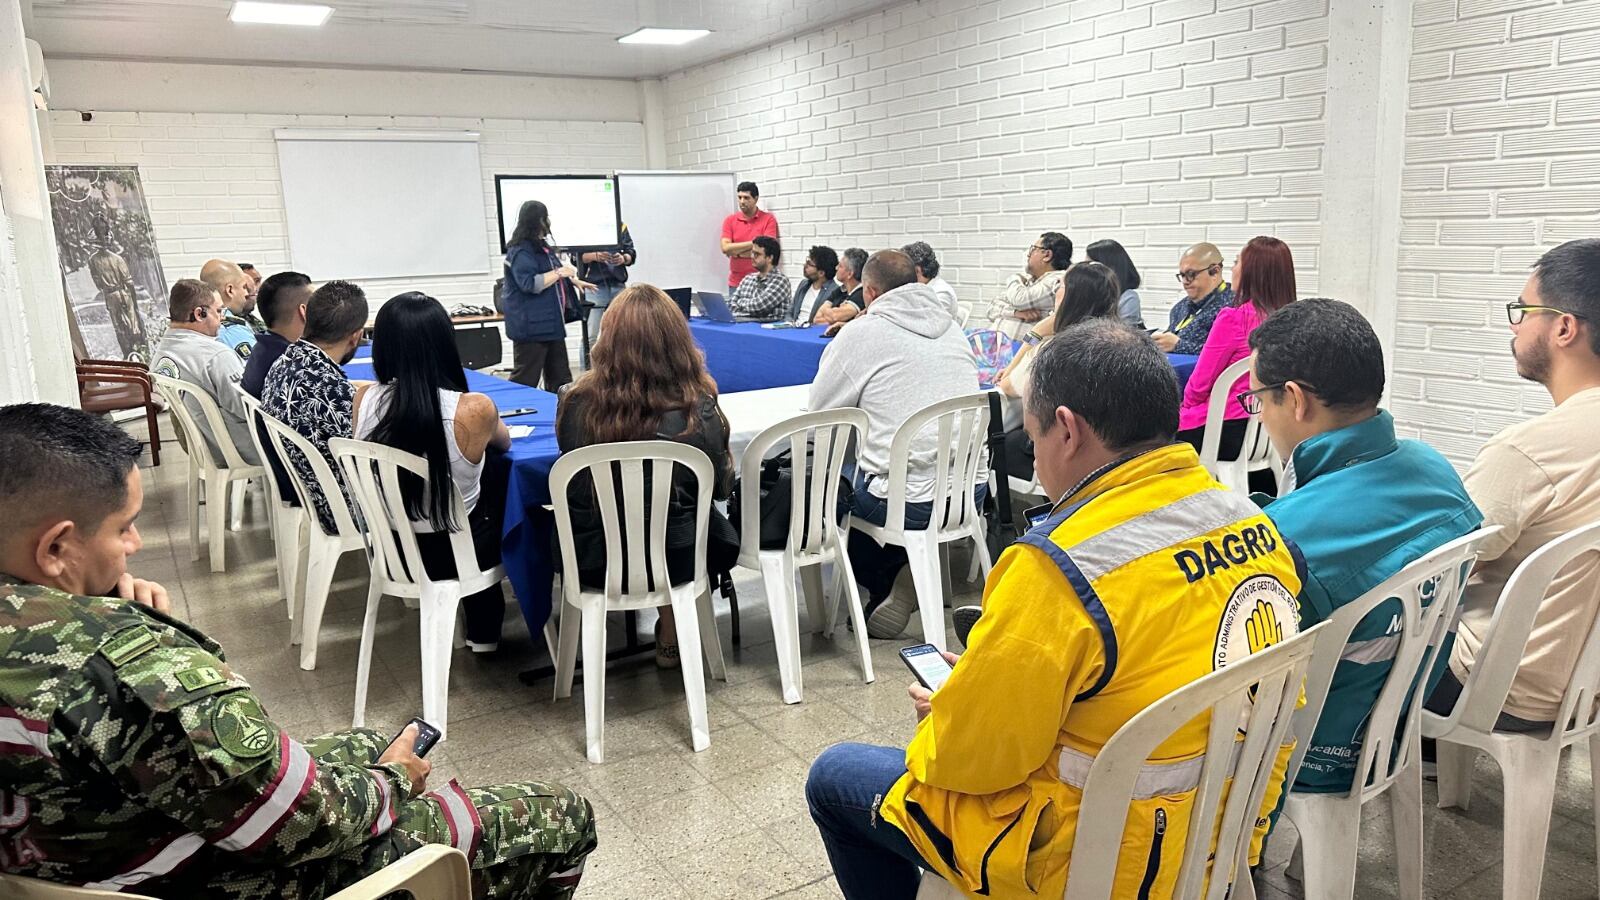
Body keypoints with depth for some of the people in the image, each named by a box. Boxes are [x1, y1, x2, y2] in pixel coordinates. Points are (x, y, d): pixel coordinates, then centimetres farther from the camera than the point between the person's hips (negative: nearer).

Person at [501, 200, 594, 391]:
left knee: (559, 376, 14)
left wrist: (574, 281, 24)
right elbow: (529, 284, -26)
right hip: (530, 325, -10)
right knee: (525, 378, -7)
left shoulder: (542, 245, 16)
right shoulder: (521, 251, -17)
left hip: (551, 323, 10)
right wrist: (559, 272, -21)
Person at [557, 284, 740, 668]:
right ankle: (671, 641, 41)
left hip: (591, 563, 1)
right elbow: (721, 488, -4)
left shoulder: (576, 402, -19)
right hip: (674, 560, -1)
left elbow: (575, 486, 2)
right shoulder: (698, 410, -22)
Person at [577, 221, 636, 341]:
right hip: (594, 285, -3)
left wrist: (624, 258, -13)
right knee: (591, 335, -6)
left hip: (618, 284, 3)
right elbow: (576, 257, -2)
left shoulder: (621, 226, 13)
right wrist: (594, 256, -21)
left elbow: (631, 254, 10)